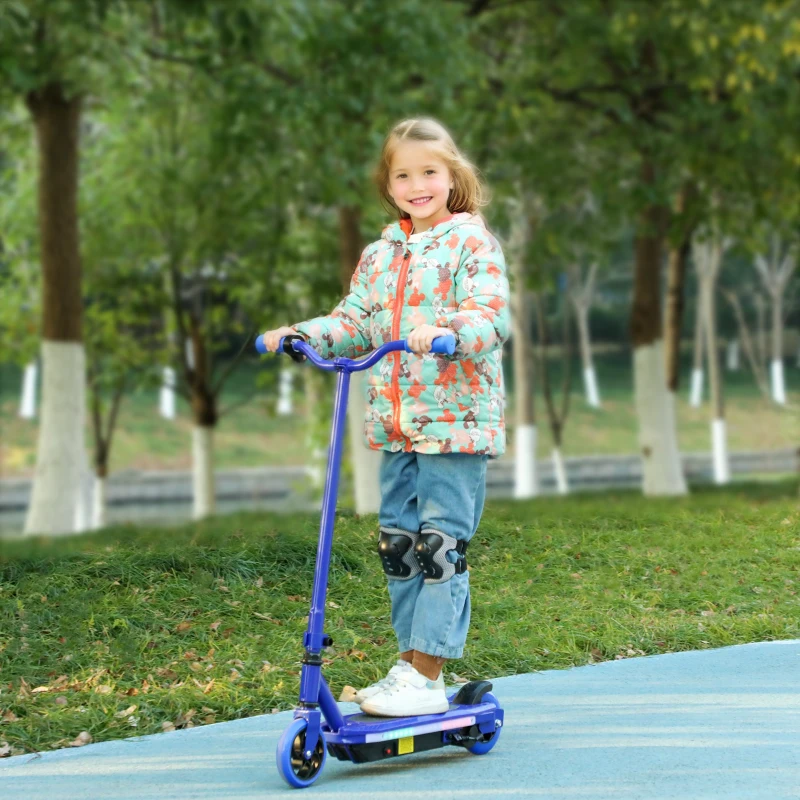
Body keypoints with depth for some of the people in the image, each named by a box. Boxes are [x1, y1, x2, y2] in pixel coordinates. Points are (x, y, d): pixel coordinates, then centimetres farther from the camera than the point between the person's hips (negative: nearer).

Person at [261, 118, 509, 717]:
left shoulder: (473, 244, -4)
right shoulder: (380, 255, 15)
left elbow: (490, 316, -16)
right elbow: (356, 322, 14)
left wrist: (444, 330, -35)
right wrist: (303, 333, -2)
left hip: (456, 420, -7)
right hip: (396, 426, 7)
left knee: (441, 543, -8)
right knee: (398, 544, 10)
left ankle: (426, 678, -5)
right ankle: (412, 662, 21)